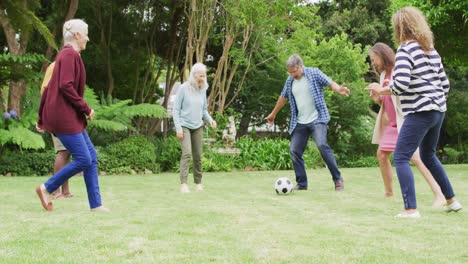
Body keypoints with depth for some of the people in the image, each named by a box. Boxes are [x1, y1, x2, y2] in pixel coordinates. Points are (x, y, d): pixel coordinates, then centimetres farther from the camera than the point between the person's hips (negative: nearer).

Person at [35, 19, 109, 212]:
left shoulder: (66, 55, 19)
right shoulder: (70, 54, -11)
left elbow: (49, 88, 20)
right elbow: (66, 86, -22)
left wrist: (41, 118, 23)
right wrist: (86, 109, -15)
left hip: (70, 117, 10)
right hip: (64, 116, -10)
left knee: (92, 157, 7)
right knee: (83, 160, -9)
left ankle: (95, 204, 7)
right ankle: (47, 188, 3)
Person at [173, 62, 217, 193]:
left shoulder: (203, 89, 5)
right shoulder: (184, 88, -9)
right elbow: (176, 110, -6)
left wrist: (209, 119, -5)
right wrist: (178, 128, -12)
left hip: (198, 127, 5)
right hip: (185, 126, -5)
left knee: (198, 156, 5)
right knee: (187, 153, -18)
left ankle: (198, 183, 17)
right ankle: (183, 184, -19)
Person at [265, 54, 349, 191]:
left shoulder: (314, 73, -4)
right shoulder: (290, 81, 10)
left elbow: (330, 83, -10)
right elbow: (283, 97, 23)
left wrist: (339, 89, -32)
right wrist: (273, 114, 32)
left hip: (317, 119, -6)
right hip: (300, 122, 6)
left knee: (322, 145, -24)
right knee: (294, 150, 0)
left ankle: (338, 179, -14)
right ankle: (301, 183, 12)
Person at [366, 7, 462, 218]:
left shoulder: (405, 49, -10)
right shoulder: (431, 50, 14)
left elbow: (401, 84, -22)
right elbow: (445, 84, 16)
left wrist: (381, 90, -6)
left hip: (420, 112, -9)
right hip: (437, 111, 9)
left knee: (401, 158, -5)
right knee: (428, 156, 25)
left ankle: (411, 209, -13)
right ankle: (451, 200, 29)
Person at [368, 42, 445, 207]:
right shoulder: (384, 74, 13)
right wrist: (377, 99, -1)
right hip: (391, 123, 9)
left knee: (415, 157, -18)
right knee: (381, 155, 11)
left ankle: (439, 195, -19)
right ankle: (389, 192, 25)